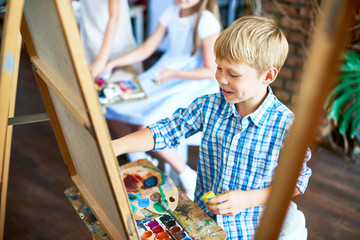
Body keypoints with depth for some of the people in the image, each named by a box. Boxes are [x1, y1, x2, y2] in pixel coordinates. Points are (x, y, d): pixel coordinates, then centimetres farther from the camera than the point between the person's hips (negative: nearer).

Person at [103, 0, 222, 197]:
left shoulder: (206, 21, -17)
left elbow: (210, 71, -15)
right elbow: (146, 49, 7)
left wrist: (174, 73, -25)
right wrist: (112, 63, -2)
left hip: (195, 83, -7)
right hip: (162, 77, 7)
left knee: (145, 127, -26)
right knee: (112, 110, -3)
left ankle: (187, 177, -6)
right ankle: (137, 160, 20)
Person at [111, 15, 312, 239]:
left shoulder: (288, 126, -16)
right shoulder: (208, 107, -7)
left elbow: (297, 181, -6)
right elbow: (163, 132, -3)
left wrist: (248, 198, -16)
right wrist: (117, 146, -16)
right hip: (201, 218, 2)